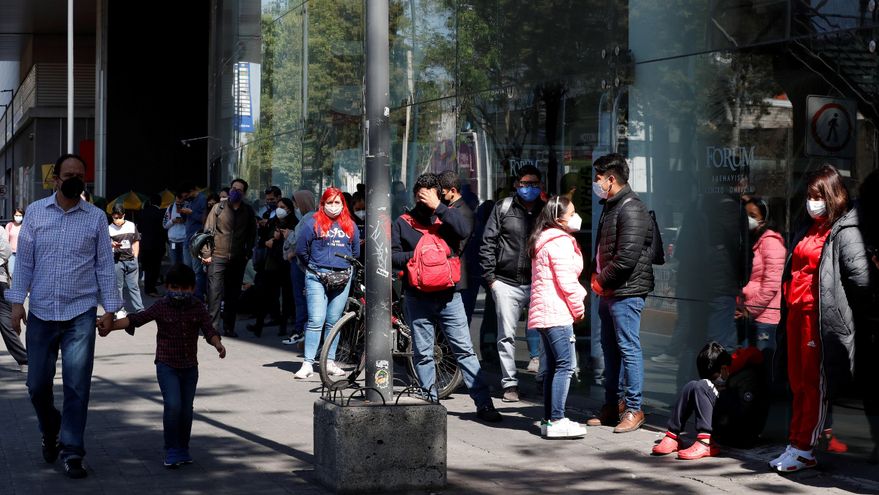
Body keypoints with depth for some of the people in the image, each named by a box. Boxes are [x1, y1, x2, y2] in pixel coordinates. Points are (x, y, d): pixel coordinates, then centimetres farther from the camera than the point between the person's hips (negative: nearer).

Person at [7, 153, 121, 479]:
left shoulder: (96, 218, 3)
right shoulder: (35, 212, 5)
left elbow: (105, 265, 5)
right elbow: (24, 260, 5)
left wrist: (110, 308, 0)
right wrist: (17, 301, -3)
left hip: (80, 314, -1)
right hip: (41, 313, 1)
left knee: (77, 386, -5)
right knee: (37, 384, 7)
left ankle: (72, 452, 3)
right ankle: (50, 432, 35)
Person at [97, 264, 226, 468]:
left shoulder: (198, 308, 1)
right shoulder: (161, 307, -6)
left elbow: (209, 330, -7)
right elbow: (136, 319, -13)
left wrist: (218, 344, -28)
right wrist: (111, 325, -24)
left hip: (190, 366, 3)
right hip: (166, 365, -3)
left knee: (186, 409, 8)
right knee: (173, 405, -16)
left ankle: (183, 449, 25)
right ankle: (172, 451, -5)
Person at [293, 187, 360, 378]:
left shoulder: (349, 225, 12)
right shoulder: (313, 223, 1)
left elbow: (356, 251, 23)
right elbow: (301, 250, 5)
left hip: (342, 279, 3)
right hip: (317, 278, -3)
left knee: (333, 322, 8)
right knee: (316, 320, -10)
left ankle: (329, 362, 14)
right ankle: (308, 363, -11)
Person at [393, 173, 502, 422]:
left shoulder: (449, 216, 6)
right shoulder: (403, 223, 8)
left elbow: (465, 229, -15)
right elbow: (391, 256, 3)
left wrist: (438, 207, -13)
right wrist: (414, 257, -11)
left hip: (449, 296, -1)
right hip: (417, 297, 1)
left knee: (465, 349, -2)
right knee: (422, 354, 6)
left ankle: (483, 403, -2)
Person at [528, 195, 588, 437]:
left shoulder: (544, 242, 20)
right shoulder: (561, 242, -12)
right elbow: (566, 281, -15)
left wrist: (576, 301, 16)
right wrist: (579, 307, -3)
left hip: (543, 314, 10)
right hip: (557, 313, -10)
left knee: (554, 367, 12)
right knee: (565, 365, -10)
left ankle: (549, 419, 12)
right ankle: (556, 420, -13)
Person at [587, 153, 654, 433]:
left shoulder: (631, 210, -15)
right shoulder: (610, 207, 17)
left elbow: (627, 257, -22)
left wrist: (601, 280, -11)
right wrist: (595, 275, 7)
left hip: (626, 292, -11)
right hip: (609, 292, 11)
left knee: (628, 348, -7)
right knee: (610, 348, 14)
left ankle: (633, 409, -3)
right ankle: (613, 405, 23)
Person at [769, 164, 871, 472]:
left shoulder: (845, 233, -11)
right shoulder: (807, 232, 17)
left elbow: (860, 278, -18)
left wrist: (841, 313, -7)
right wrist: (790, 305, 18)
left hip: (821, 319, -9)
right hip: (797, 314, 9)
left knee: (815, 384, -3)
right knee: (798, 382, 11)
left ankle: (804, 450, 1)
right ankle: (798, 442, 18)